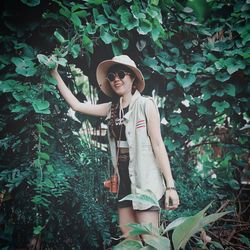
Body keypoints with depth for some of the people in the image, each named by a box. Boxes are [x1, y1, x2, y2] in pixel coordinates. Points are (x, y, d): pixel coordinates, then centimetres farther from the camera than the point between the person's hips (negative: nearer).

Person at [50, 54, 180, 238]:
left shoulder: (145, 104, -7)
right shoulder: (111, 108, 10)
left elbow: (158, 144, -10)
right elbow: (76, 104, 13)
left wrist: (170, 185, -13)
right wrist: (55, 74, 12)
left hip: (146, 181, -6)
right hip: (124, 181, 6)